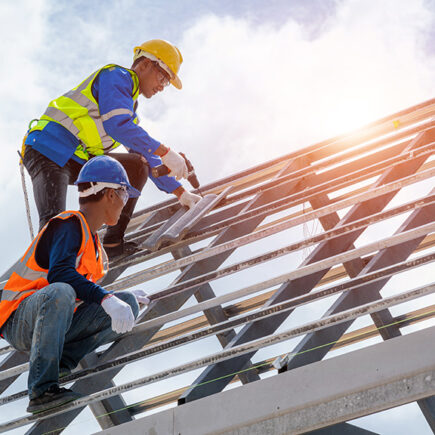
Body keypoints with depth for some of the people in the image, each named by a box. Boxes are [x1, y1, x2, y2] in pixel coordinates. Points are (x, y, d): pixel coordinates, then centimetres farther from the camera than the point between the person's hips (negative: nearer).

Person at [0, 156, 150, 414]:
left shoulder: (92, 240, 17)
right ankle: (42, 390, -37)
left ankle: (62, 360, -9)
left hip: (55, 322, 8)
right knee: (60, 292, -40)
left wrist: (125, 298, 28)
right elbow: (59, 273, -31)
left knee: (130, 304, -3)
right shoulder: (70, 225, -12)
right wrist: (107, 299, -38)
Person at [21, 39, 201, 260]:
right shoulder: (116, 76, -4)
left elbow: (147, 157, 27)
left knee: (137, 166, 7)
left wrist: (181, 193, 22)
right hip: (48, 150, -9)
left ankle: (113, 243, 2)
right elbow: (117, 125, -21)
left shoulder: (129, 109, 24)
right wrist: (165, 152, -20)